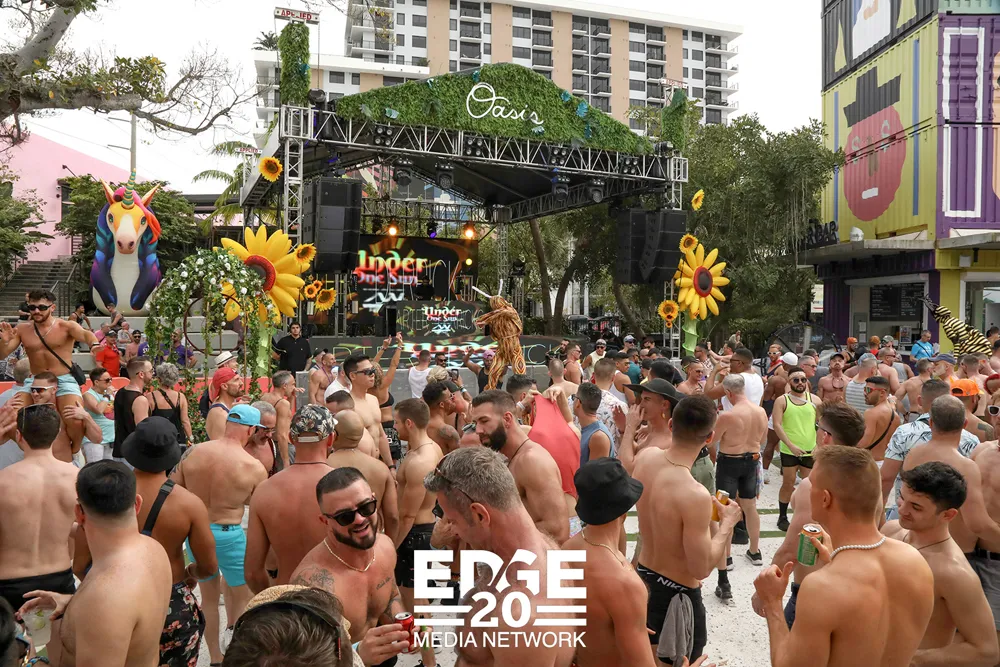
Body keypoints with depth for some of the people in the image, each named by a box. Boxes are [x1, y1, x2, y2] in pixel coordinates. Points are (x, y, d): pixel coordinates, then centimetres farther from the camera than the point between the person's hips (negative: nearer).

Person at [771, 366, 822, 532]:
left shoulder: (814, 400, 4)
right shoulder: (782, 401, -3)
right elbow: (777, 425, -11)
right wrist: (791, 445, -19)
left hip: (810, 451, 2)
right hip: (789, 451, -2)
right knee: (788, 485, 6)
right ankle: (782, 517, 20)